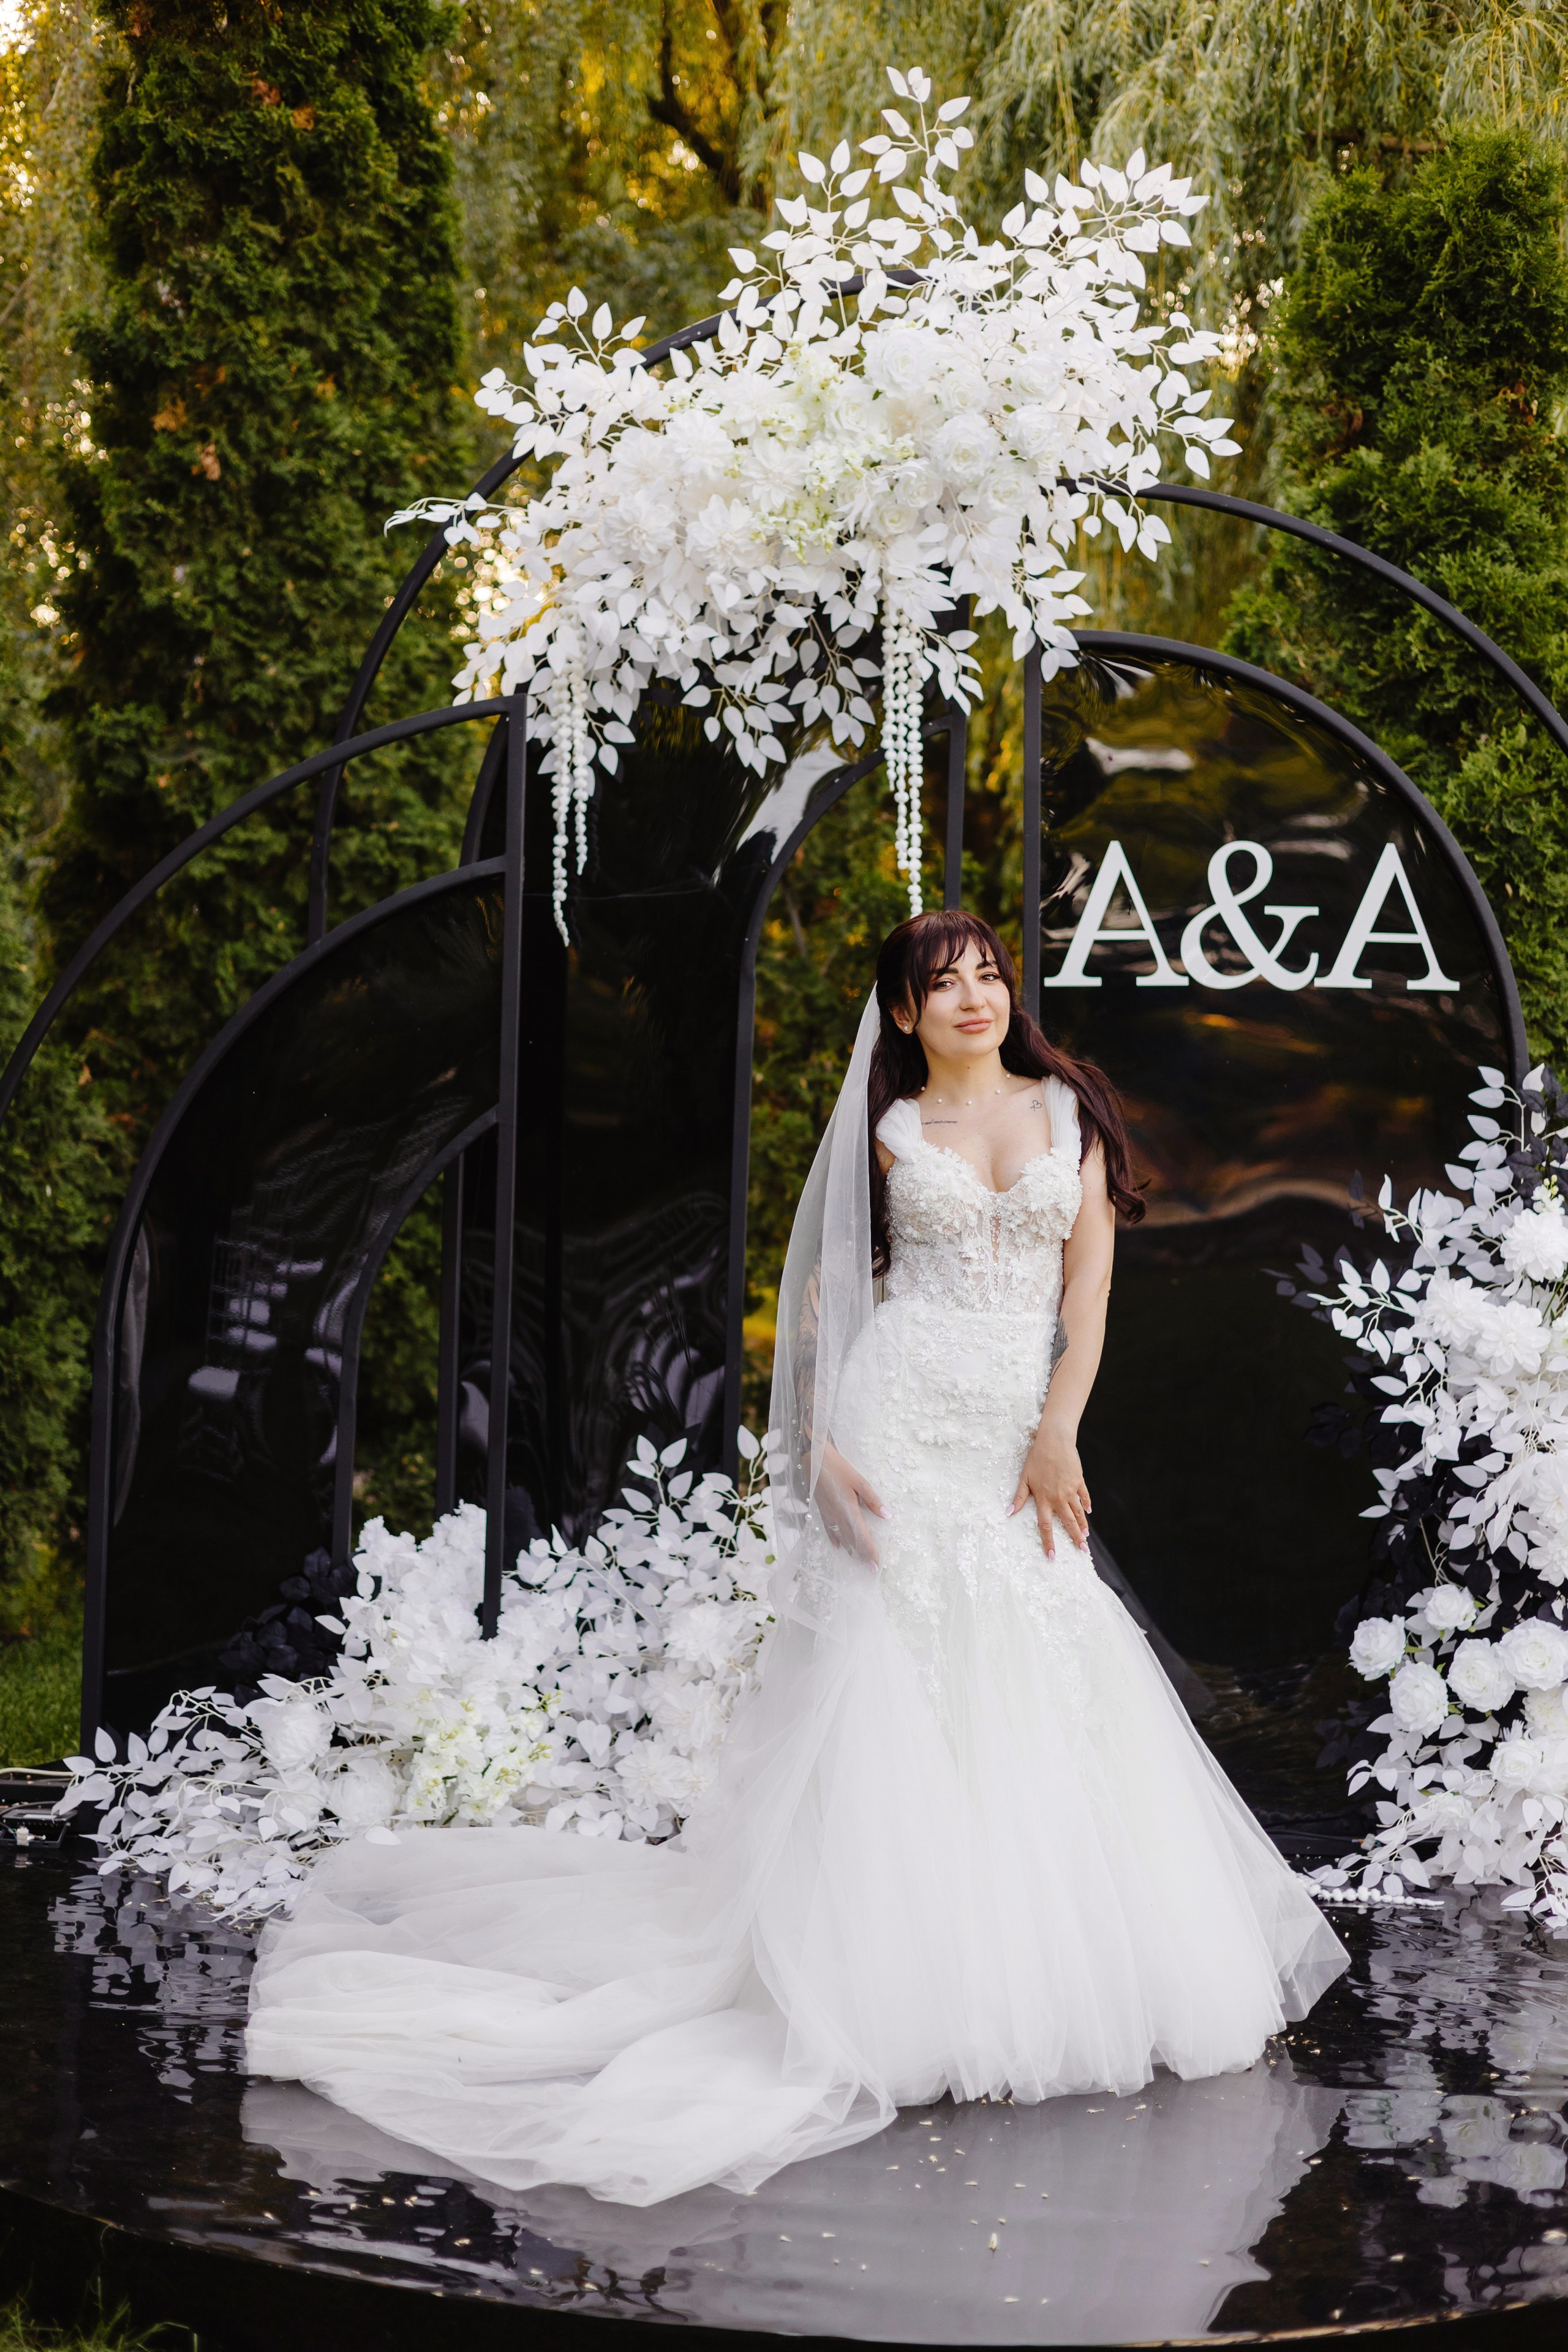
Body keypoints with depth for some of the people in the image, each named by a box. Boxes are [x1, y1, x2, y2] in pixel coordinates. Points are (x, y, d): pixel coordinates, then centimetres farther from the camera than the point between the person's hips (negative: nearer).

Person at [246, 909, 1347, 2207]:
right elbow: (825, 1287, 7)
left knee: (1037, 1699, 1)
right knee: (890, 1683, -6)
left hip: (1022, 1437, 2)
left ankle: (1053, 1970, 14)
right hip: (900, 1425, -2)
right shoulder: (887, 1130, 8)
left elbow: (1090, 1276, 4)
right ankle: (905, 1980, -1)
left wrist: (1059, 1430, -7)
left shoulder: (1070, 1109, 10)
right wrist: (818, 1450, -5)